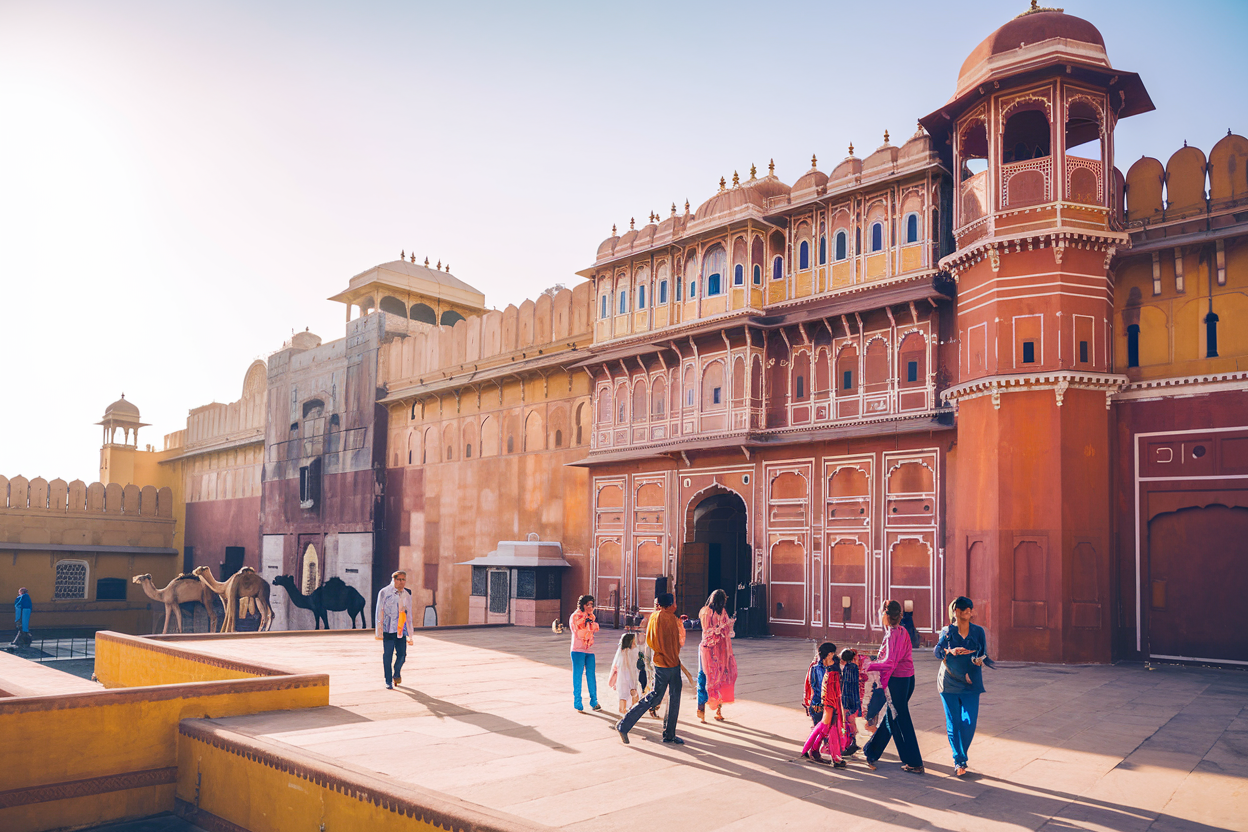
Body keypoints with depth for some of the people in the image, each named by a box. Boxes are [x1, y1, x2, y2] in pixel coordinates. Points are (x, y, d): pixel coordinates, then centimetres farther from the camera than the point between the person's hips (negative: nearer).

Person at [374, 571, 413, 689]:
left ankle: (396, 674, 26)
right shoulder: (384, 593, -1)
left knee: (402, 654, -3)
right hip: (388, 630, -3)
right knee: (387, 656, -1)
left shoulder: (407, 595, 11)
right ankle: (388, 682, 14)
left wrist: (410, 635, 16)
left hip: (401, 631, 3)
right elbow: (379, 613, -1)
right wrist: (379, 631, -5)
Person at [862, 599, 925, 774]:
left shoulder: (892, 634, -19)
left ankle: (914, 764, 7)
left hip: (896, 680, -9)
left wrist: (870, 666, -14)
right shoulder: (902, 631, 7)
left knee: (901, 720, 1)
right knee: (890, 716, 18)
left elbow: (889, 663, -23)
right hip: (908, 678, 9)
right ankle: (872, 752, 33)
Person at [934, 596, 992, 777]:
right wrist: (950, 651, -32)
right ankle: (959, 761, 11)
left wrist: (979, 660, -21)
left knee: (969, 723, -5)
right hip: (949, 682, -1)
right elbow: (938, 651, -12)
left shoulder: (978, 631, 6)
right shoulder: (947, 631, 2)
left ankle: (961, 757, 19)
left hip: (970, 684, 1)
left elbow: (983, 653, 2)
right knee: (953, 723, 0)